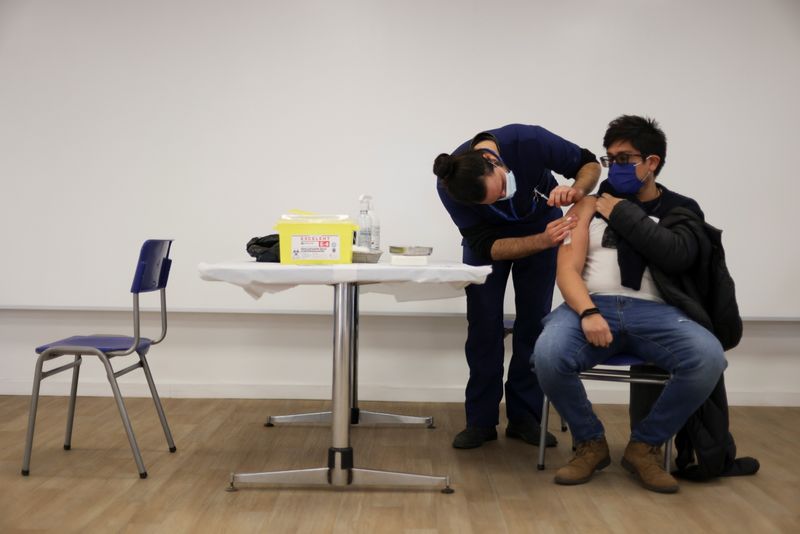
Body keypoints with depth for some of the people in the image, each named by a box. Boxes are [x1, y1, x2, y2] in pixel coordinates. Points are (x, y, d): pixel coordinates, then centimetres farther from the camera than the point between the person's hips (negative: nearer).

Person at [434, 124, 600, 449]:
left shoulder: (530, 141, -35)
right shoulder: (449, 188, -33)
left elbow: (589, 164, -18)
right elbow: (487, 246, -29)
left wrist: (577, 191, -40)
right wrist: (544, 241, -43)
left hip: (541, 225, 1)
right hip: (486, 239, 0)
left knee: (534, 323, -1)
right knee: (484, 324, -6)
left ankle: (524, 417, 9)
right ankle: (481, 421, 4)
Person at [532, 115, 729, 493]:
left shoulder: (681, 209, 16)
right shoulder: (591, 205, 17)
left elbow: (678, 256, -7)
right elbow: (567, 270, 4)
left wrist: (623, 213, 0)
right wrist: (588, 312, -17)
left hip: (654, 312, 0)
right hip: (592, 306, 0)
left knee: (708, 358, -31)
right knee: (548, 354, -32)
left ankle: (644, 446, -4)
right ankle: (590, 443, -2)